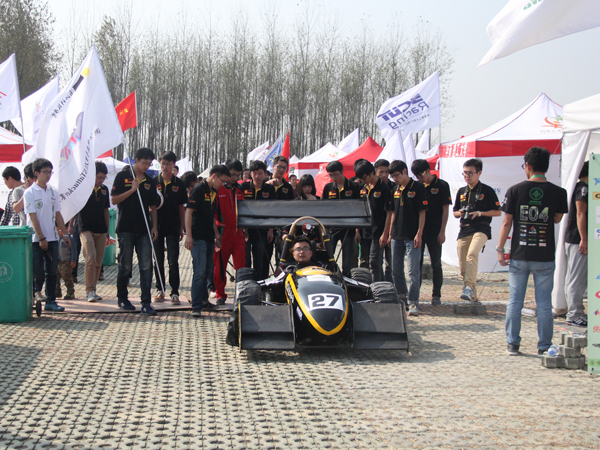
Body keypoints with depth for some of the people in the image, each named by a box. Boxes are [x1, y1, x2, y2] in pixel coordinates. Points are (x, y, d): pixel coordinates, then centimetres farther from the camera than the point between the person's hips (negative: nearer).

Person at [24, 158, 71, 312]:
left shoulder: (53, 192, 11)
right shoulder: (30, 193, -6)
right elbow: (33, 217, -11)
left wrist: (66, 234, 9)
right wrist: (41, 238, -15)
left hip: (52, 238, 5)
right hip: (36, 240, -5)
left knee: (52, 271, 6)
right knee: (37, 272, -4)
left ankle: (50, 301, 11)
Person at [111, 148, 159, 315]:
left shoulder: (149, 181, 13)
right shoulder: (123, 176, 0)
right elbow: (114, 200, -5)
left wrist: (154, 226, 7)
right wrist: (132, 190, -15)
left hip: (144, 229, 3)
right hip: (126, 229, -3)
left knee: (146, 267, -4)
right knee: (125, 266, 4)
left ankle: (146, 303, -4)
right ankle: (122, 298, 20)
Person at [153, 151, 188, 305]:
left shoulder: (178, 184, 3)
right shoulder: (154, 182, 3)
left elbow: (181, 207, 8)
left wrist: (181, 228, 7)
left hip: (173, 227, -1)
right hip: (157, 226, 1)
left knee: (173, 261, -5)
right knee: (158, 260, 9)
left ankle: (175, 292, -3)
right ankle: (160, 289, 19)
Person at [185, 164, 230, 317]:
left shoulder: (214, 191, 15)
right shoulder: (199, 189, -10)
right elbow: (189, 211, -15)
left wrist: (216, 234, 24)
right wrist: (188, 235, -20)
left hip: (209, 238, 8)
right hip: (198, 238, -8)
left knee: (206, 271, 15)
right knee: (200, 272, -11)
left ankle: (203, 300, 26)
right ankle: (196, 306, -10)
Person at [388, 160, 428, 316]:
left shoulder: (418, 188, -6)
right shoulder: (396, 190, 12)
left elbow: (422, 212, -7)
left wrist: (419, 234, -13)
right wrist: (390, 233, 15)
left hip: (412, 237, -7)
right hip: (397, 236, 7)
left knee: (413, 271, -8)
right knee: (396, 270, 11)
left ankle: (413, 303, -6)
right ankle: (401, 299, 24)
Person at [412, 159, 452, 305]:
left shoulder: (442, 186, -2)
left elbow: (445, 210, -3)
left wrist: (442, 231, -9)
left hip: (434, 232, -4)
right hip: (418, 230, 4)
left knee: (436, 263, 1)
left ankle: (436, 295, 8)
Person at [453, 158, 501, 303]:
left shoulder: (487, 191, 0)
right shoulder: (461, 191, 16)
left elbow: (498, 212, 1)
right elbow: (455, 212, 24)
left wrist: (479, 213, -11)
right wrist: (460, 213, 0)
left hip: (481, 229, -6)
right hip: (464, 230, 6)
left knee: (472, 254, -33)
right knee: (463, 267, 3)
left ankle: (469, 288, -40)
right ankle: (472, 297, 17)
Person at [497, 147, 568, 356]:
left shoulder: (515, 190, -5)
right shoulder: (558, 192, -4)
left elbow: (506, 223, -3)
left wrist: (500, 248, 5)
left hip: (519, 255, 0)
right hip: (545, 257, 0)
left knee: (515, 301, 9)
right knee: (544, 303, 5)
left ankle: (512, 343, 12)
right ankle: (544, 346, 8)